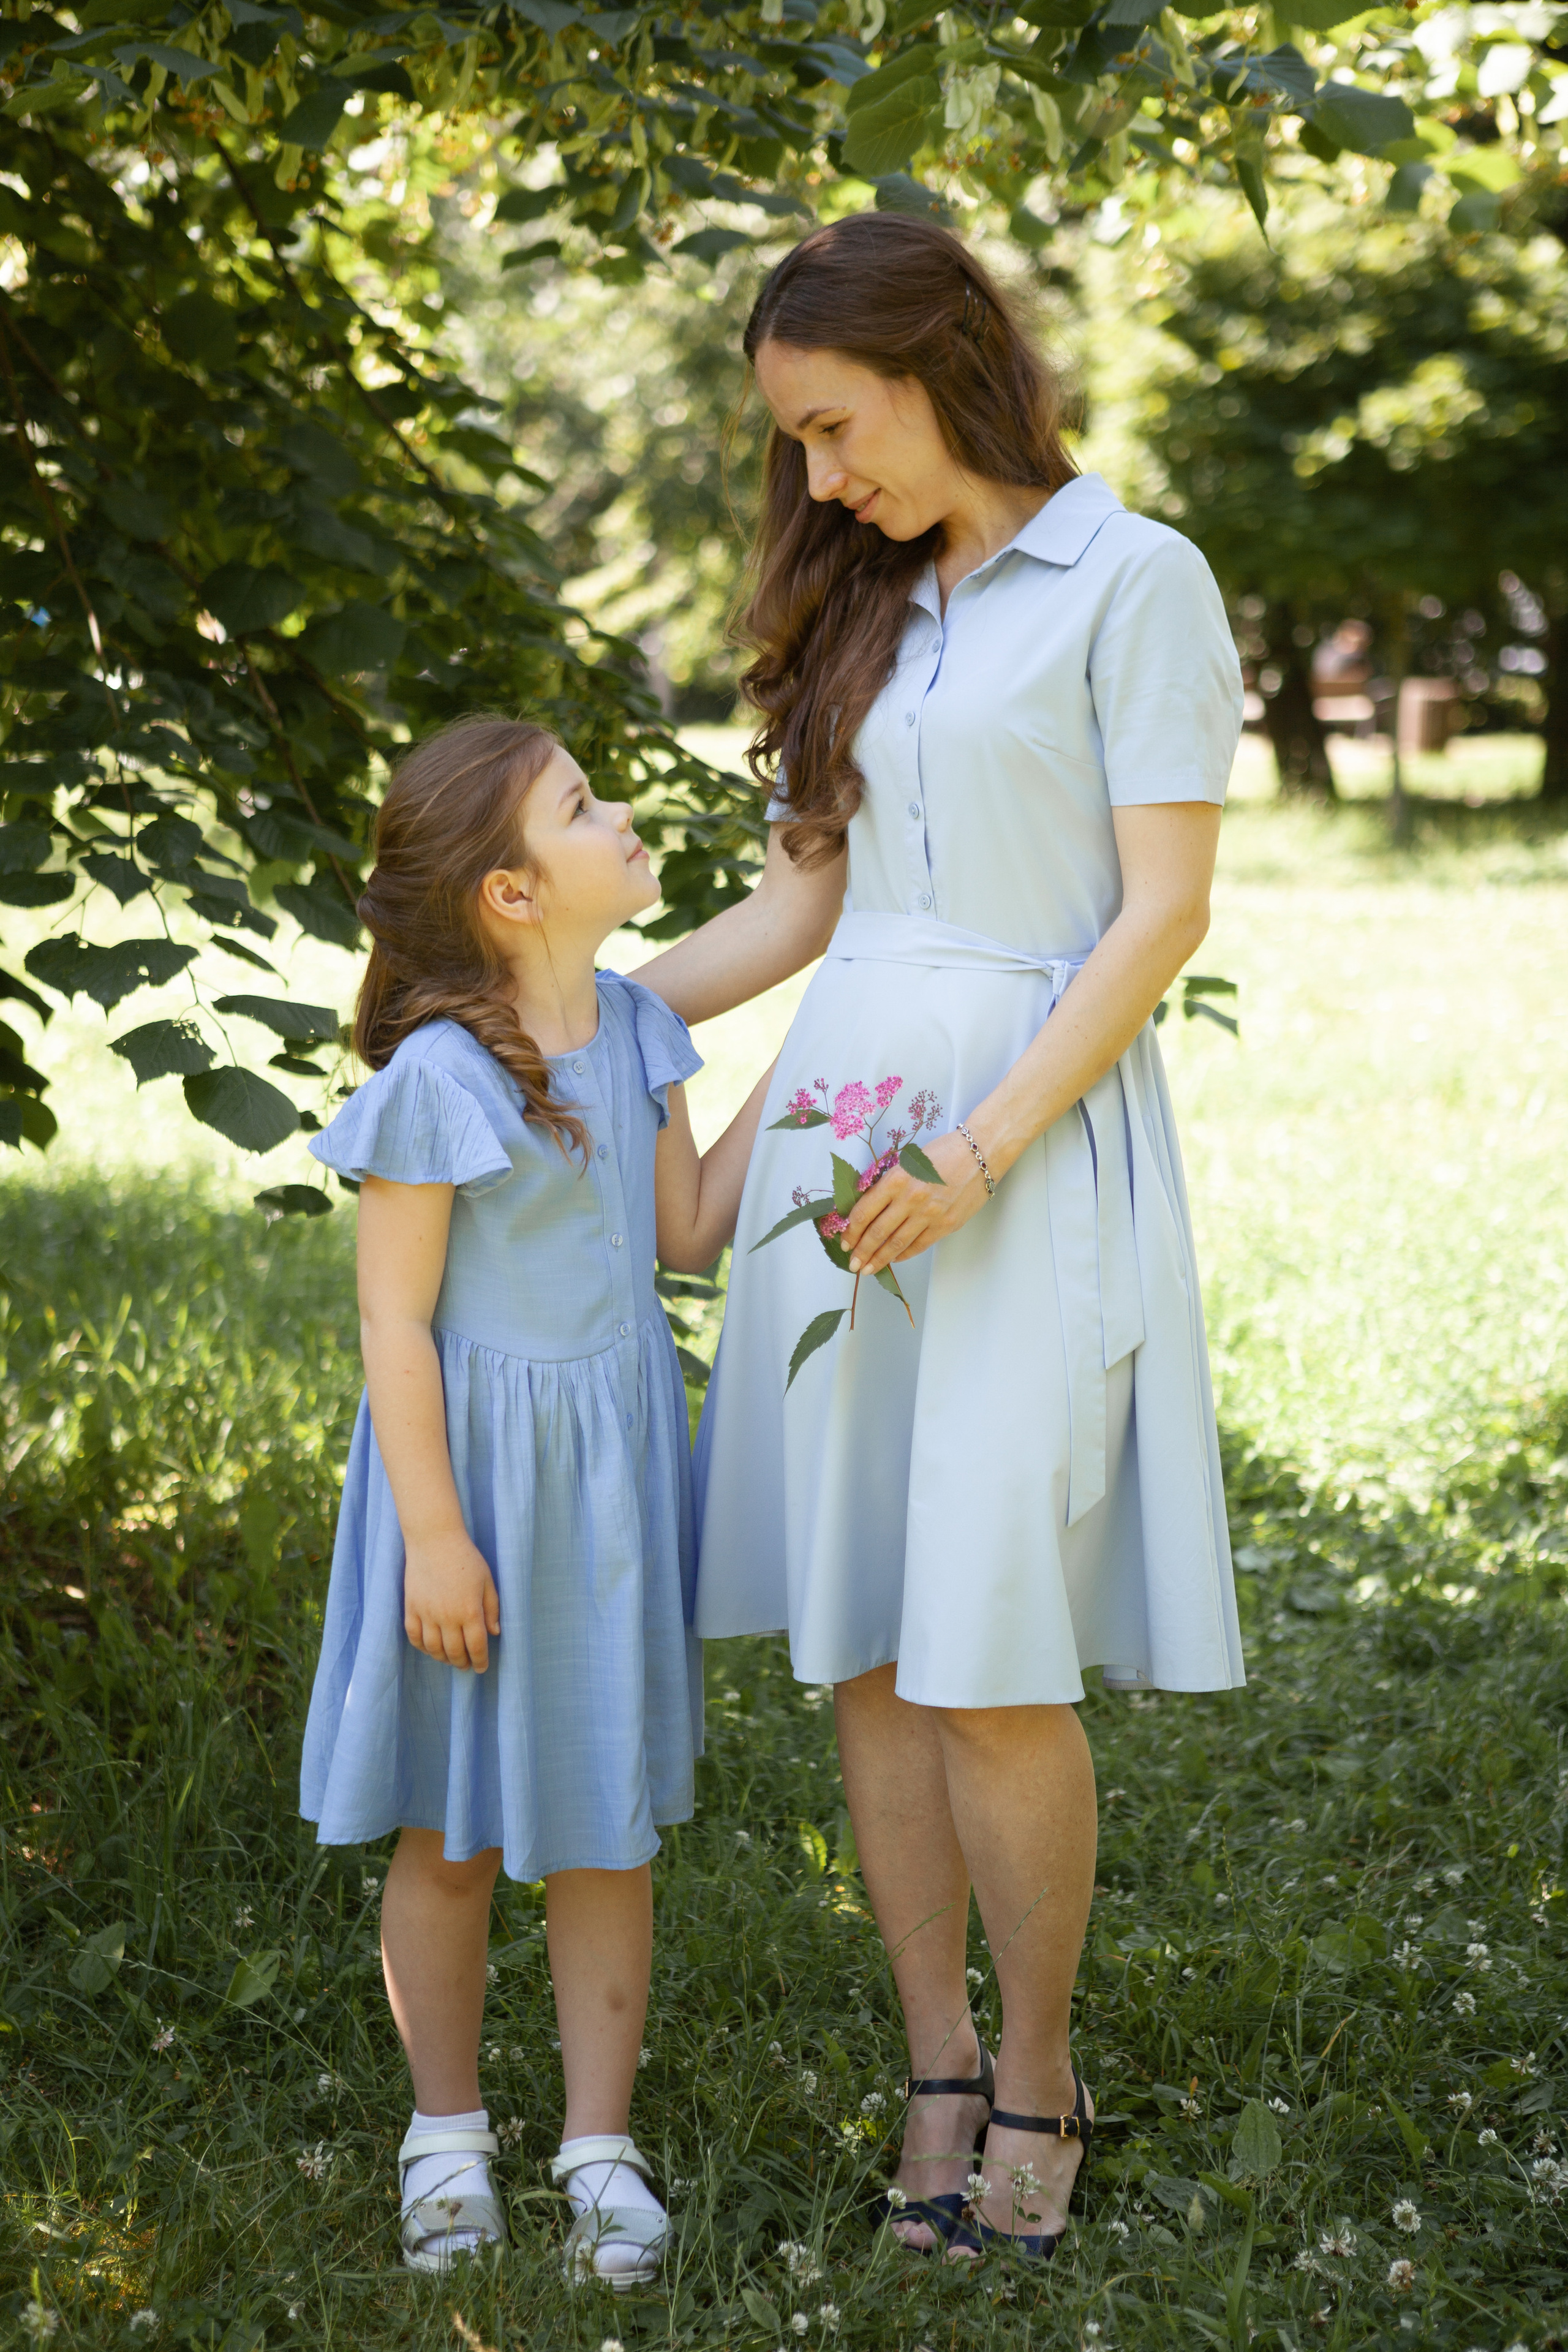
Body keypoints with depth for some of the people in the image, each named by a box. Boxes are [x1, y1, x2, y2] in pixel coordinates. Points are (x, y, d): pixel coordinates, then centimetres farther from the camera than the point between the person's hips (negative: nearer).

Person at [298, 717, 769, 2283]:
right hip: (477, 1459, -6)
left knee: (607, 1826, 11)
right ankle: (446, 2135, 28)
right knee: (452, 1832, 9)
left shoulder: (635, 1034, 2)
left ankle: (600, 2150, 22)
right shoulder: (436, 1077, -19)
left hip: (614, 1468, 6)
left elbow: (685, 1232, 10)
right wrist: (433, 1536, -16)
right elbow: (395, 1321, -16)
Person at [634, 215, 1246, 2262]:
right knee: (865, 1646, 5)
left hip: (1031, 1146, -6)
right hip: (842, 1132, 6)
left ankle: (1039, 2081, 10)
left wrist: (978, 1155, -17)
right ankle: (939, 2073, 16)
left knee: (990, 1665, -8)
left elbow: (1164, 914, -9)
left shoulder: (1132, 582, -3)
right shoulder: (871, 615, 17)